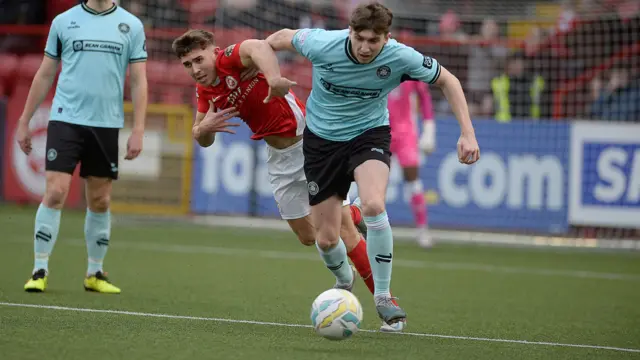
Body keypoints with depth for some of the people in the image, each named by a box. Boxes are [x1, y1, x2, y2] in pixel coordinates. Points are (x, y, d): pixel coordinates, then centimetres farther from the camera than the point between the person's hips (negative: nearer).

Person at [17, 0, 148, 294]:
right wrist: (24, 121, 9)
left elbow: (139, 82, 4)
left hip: (106, 125, 1)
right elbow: (45, 75, 10)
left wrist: (138, 130, -3)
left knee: (100, 201, 7)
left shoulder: (131, 26, 5)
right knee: (56, 193, -11)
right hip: (65, 119, -1)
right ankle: (40, 271, -4)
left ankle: (95, 274, 20)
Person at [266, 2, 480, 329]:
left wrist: (467, 133, -12)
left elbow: (446, 80, -7)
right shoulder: (322, 45, -25)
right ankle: (344, 282, 39)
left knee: (373, 206, -31)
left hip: (369, 133, -1)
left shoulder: (400, 58, -23)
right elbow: (284, 37, -4)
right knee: (326, 238, 2)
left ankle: (383, 297, -15)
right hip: (322, 138, 1)